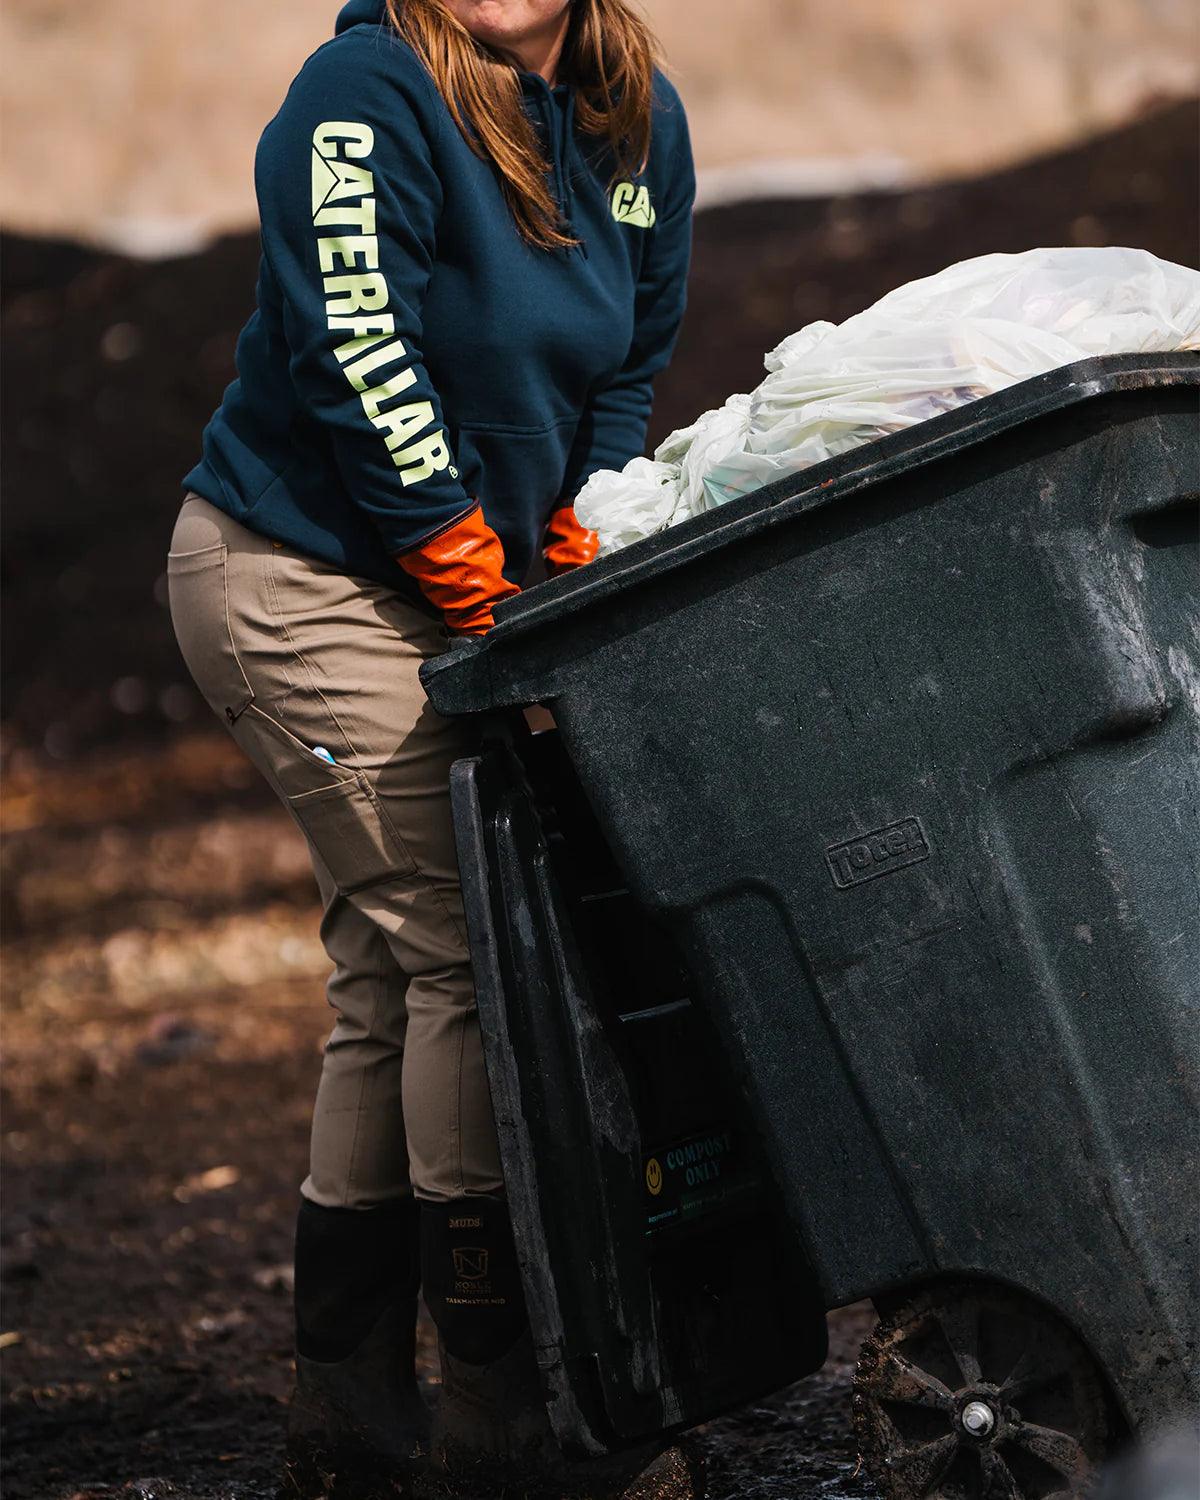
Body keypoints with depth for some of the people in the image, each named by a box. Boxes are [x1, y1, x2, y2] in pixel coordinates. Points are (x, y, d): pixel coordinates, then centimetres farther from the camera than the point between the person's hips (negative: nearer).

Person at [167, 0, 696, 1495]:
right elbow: (355, 358, -22)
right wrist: (479, 588, -17)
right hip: (296, 574, -8)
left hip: (439, 594, 8)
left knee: (391, 975, 9)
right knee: (460, 945, -13)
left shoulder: (639, 120, 6)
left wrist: (575, 560, 2)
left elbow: (631, 364, 14)